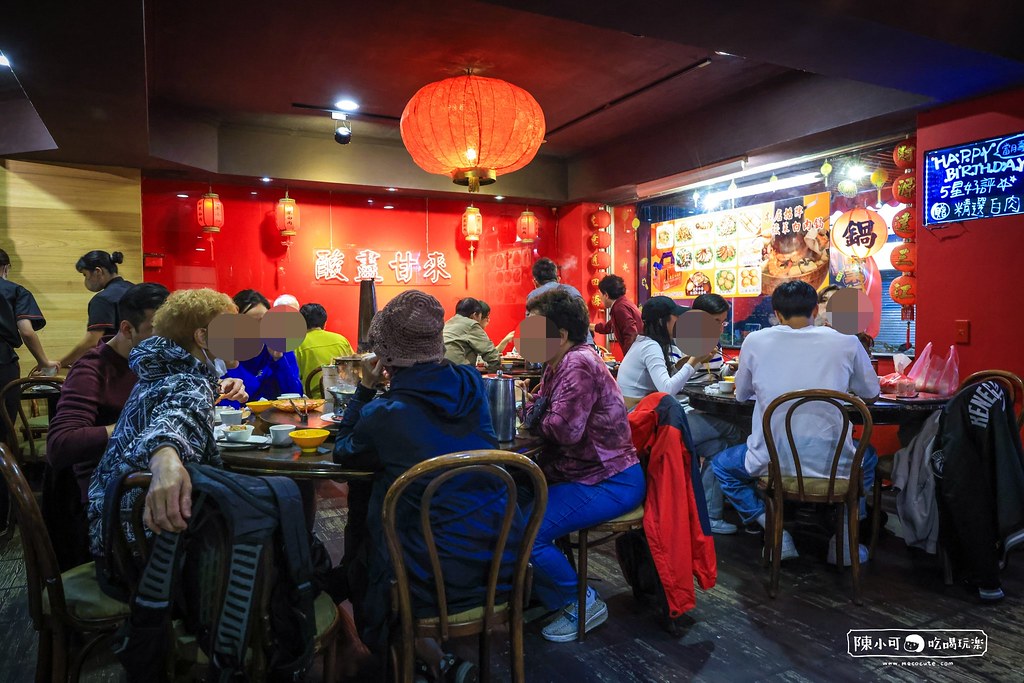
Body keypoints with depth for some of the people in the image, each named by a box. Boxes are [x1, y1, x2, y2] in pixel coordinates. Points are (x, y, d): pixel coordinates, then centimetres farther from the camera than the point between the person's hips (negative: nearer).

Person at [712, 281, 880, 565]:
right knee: (869, 457, 36)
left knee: (721, 464, 29)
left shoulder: (755, 341, 0)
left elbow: (742, 395, 15)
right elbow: (871, 395, 18)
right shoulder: (846, 342, 1)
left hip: (772, 461, -1)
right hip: (833, 462, 2)